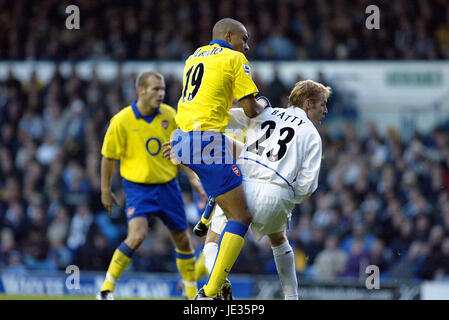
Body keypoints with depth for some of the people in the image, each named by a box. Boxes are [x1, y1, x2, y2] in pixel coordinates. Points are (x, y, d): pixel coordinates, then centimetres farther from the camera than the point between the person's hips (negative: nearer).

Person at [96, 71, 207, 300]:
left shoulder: (169, 115, -2)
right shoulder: (122, 121, -13)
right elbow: (108, 157, -2)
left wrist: (193, 178, 2)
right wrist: (105, 191, 2)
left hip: (168, 185, 4)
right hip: (137, 187, -4)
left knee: (182, 238, 8)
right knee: (137, 235, -24)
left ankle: (193, 293, 25)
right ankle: (106, 289, -13)